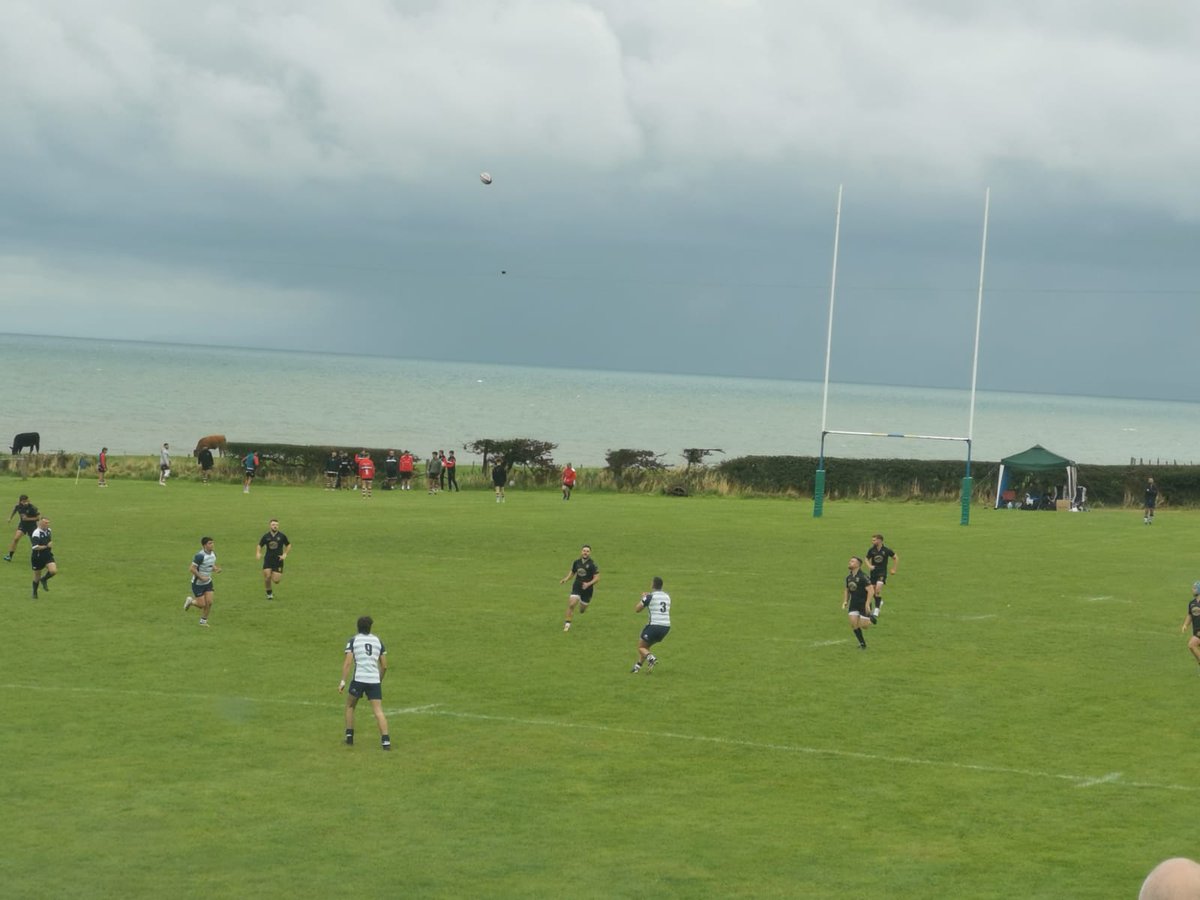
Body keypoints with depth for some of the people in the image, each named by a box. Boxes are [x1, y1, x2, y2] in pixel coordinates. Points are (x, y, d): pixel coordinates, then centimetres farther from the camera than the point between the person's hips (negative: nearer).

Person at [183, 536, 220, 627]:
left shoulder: (213, 554, -1)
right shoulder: (200, 556, -26)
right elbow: (192, 568, -25)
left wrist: (216, 569, -5)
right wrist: (201, 578, -24)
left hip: (208, 582, 6)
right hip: (198, 584, -6)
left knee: (209, 602, -1)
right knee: (202, 605, -4)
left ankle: (203, 621, 18)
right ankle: (190, 601, 28)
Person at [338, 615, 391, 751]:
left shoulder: (353, 641, 3)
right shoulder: (378, 641, 13)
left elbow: (347, 663, -7)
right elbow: (384, 666, 14)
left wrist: (343, 682, -7)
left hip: (359, 679, -2)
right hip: (375, 681, 2)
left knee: (350, 706, 20)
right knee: (378, 711, -3)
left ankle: (349, 737, 19)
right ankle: (386, 740, -17)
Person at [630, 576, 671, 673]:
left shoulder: (650, 596, -9)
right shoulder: (667, 596, 11)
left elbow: (637, 609, 0)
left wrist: (643, 598, 17)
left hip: (654, 625, -7)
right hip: (666, 627, 7)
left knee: (641, 647, 8)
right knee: (646, 646, 24)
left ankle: (651, 658, -20)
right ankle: (637, 666, 20)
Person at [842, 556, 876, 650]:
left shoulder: (863, 576, -17)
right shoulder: (849, 577, 6)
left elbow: (871, 590, -20)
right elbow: (847, 590, 20)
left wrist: (867, 604, -24)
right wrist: (845, 601, 7)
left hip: (864, 603, -6)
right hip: (854, 603, 6)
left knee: (863, 625, -7)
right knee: (853, 623, -7)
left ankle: (871, 618, 27)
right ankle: (862, 643, 7)